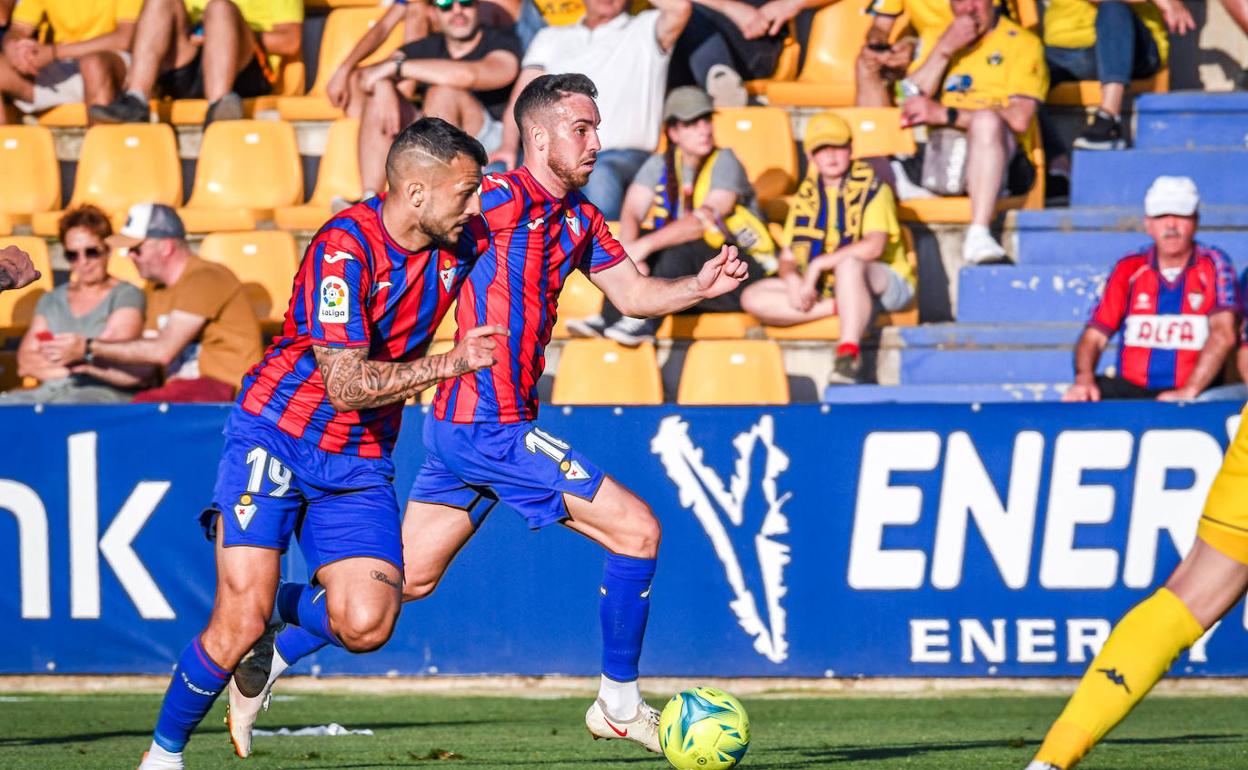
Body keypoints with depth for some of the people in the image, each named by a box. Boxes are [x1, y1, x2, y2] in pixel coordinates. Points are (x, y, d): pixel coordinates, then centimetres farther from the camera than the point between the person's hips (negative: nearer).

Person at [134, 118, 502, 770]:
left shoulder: (461, 243, -1)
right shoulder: (344, 248, -21)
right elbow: (346, 385, -26)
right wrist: (450, 363, -29)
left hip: (359, 462, 6)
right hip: (276, 435, -5)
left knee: (365, 626, -15)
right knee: (240, 621, -15)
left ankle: (280, 612, 17)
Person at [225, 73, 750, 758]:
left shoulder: (579, 218, 13)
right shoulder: (502, 198, -14)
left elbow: (633, 293, 20)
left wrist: (700, 286, 3)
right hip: (489, 425, -9)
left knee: (409, 577, 13)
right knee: (637, 529, -6)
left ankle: (269, 661, 19)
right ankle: (619, 704, 4)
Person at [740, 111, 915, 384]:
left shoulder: (871, 188, -7)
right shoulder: (807, 196, 8)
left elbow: (874, 246, -23)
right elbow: (787, 257, 5)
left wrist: (818, 265, -24)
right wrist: (792, 279, -19)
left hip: (884, 283, -6)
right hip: (825, 289, 6)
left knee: (849, 261, -41)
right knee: (752, 298, -14)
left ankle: (849, 353, -43)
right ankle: (838, 308, -23)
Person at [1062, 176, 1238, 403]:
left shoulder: (1213, 265, 4)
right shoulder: (1129, 269, 12)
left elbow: (1223, 335, -10)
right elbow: (1094, 337, 5)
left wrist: (1189, 391, -23)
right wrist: (1084, 379, -17)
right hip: (1131, 390, 3)